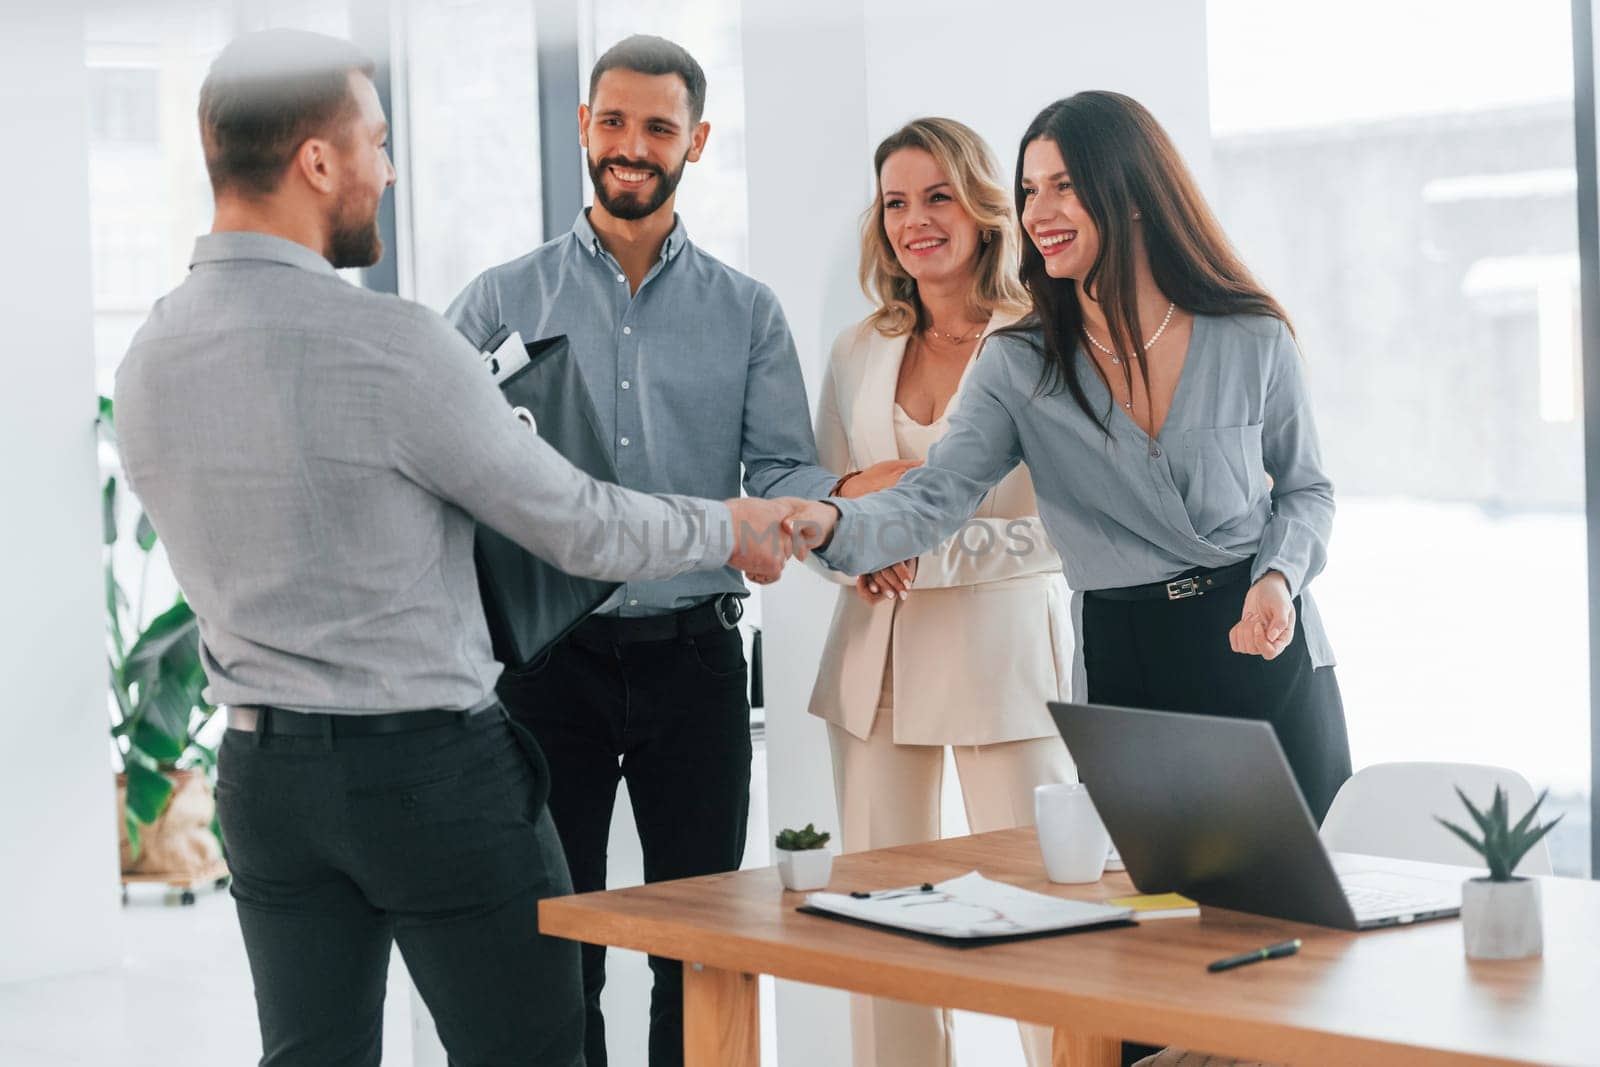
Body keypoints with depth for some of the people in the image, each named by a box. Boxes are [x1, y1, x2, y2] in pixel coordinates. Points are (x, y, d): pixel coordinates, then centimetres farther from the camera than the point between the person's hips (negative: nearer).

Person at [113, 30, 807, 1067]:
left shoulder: (148, 360, 3)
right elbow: (577, 525, -10)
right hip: (433, 766, -7)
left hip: (263, 772, 7)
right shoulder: (389, 345, -19)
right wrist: (729, 530, 9)